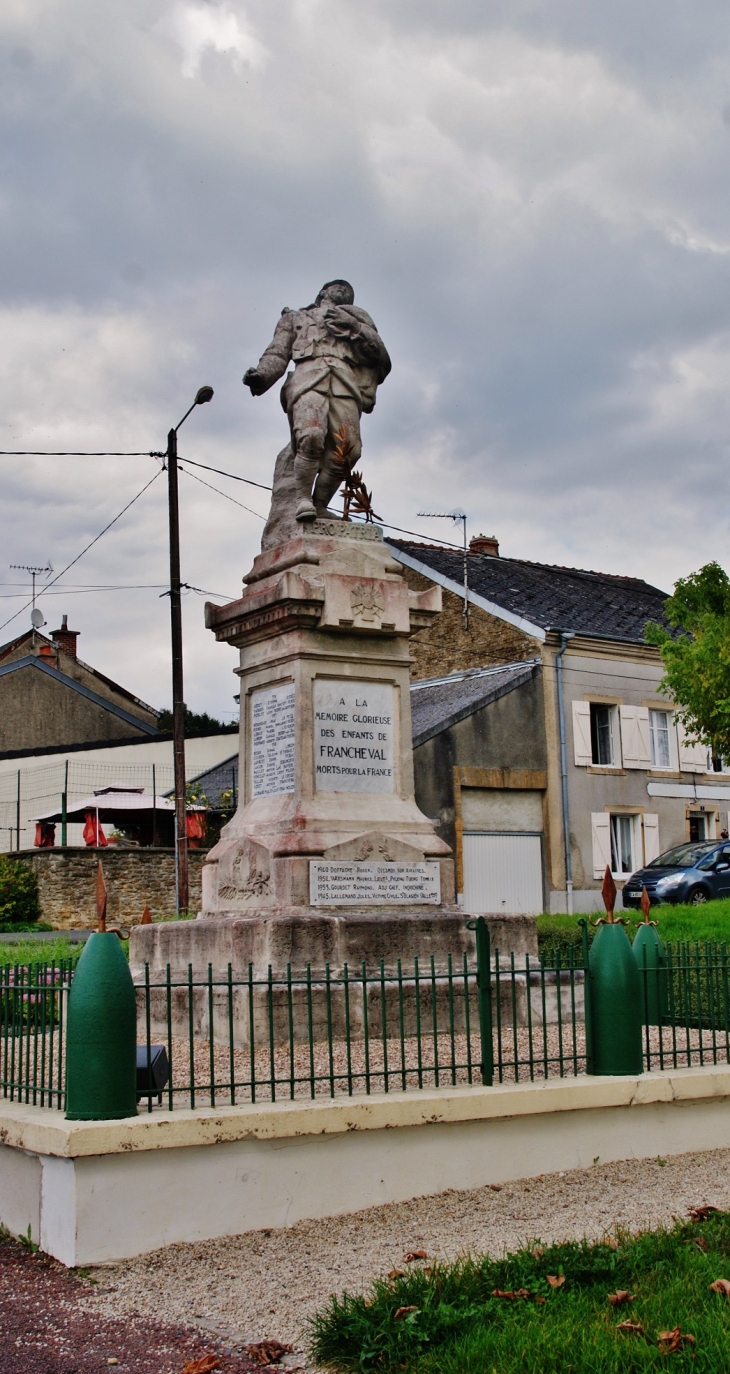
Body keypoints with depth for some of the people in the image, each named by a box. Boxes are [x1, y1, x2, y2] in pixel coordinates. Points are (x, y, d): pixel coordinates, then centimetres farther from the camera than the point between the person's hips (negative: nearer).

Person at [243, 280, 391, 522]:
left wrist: (356, 329, 4)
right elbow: (277, 353, 19)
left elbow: (382, 358, 20)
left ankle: (319, 504, -15)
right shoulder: (297, 318, 35)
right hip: (309, 375, -1)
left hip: (346, 382, 1)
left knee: (347, 449, -21)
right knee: (311, 437, -29)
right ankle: (303, 499, -27)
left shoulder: (359, 318, 36)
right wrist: (261, 376, -2)